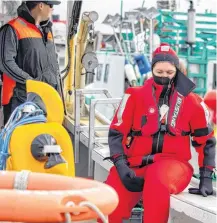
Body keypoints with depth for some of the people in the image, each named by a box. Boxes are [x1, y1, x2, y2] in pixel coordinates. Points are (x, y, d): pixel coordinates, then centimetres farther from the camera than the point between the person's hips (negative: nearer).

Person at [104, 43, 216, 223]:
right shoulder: (136, 95, 5)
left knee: (157, 178, -40)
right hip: (136, 164, 1)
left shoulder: (192, 102, 6)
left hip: (173, 163, -1)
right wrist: (121, 166, -12)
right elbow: (117, 132, 3)